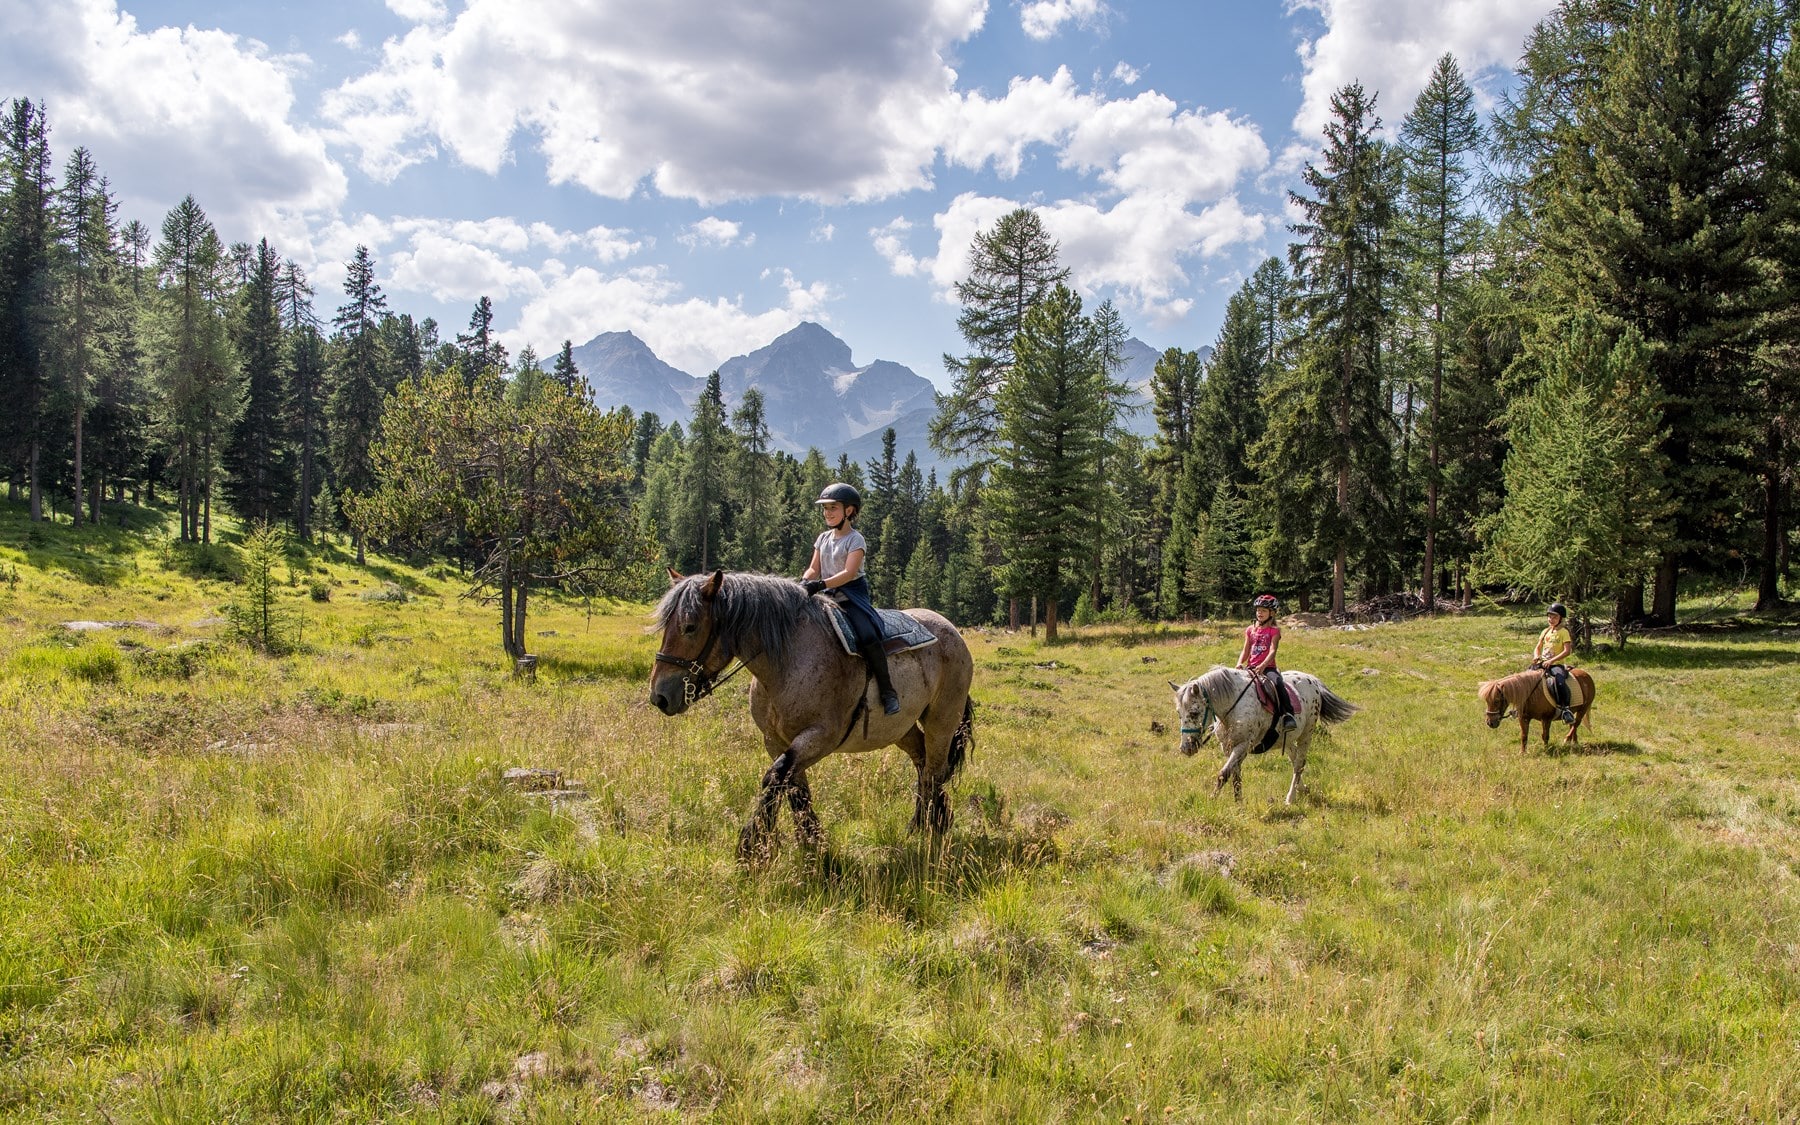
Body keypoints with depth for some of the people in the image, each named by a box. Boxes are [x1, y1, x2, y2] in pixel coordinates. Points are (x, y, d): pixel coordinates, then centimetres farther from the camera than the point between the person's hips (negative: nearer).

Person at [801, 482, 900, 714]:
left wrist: (821, 584, -31)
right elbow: (814, 569, 13)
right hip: (828, 596, 7)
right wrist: (804, 582, -11)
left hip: (852, 594, -7)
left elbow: (848, 573, -19)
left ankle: (888, 691, -22)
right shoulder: (823, 538, 14)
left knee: (867, 636, -28)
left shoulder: (855, 540, -6)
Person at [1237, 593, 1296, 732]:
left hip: (1268, 667, -4)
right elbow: (1245, 651, 13)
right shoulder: (1250, 629, 15)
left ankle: (1288, 715, -37)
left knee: (1277, 683, -35)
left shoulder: (1274, 630, 2)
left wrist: (1262, 666, -27)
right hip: (1251, 667, 4)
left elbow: (1273, 651, -10)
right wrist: (1239, 663, -8)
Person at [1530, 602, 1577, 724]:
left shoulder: (1563, 632, -4)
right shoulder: (1545, 631, 15)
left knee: (1559, 680, -35)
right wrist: (1536, 656, -4)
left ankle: (1565, 708, -30)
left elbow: (1567, 651, -14)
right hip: (1543, 663, 7)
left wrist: (1551, 660, -23)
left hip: (1557, 664, -7)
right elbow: (1538, 647, 20)